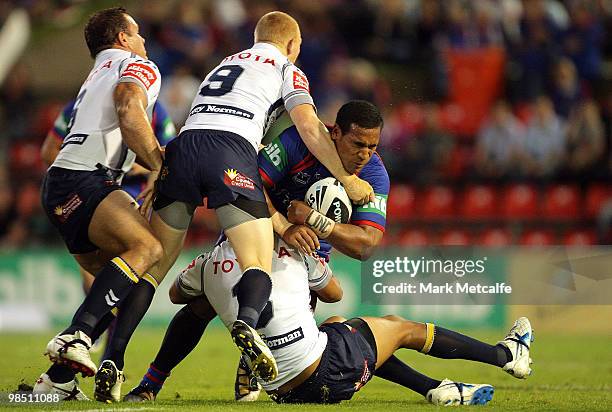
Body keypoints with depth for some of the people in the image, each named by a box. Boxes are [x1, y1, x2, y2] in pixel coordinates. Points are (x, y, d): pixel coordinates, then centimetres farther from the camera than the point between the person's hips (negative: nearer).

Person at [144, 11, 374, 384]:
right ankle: (247, 324, -39)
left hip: (184, 144, 5)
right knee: (259, 266, -7)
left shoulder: (226, 63, 37)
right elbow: (309, 128, 4)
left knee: (152, 266, 9)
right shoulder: (287, 70, 19)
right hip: (231, 151, -5)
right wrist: (348, 180, 11)